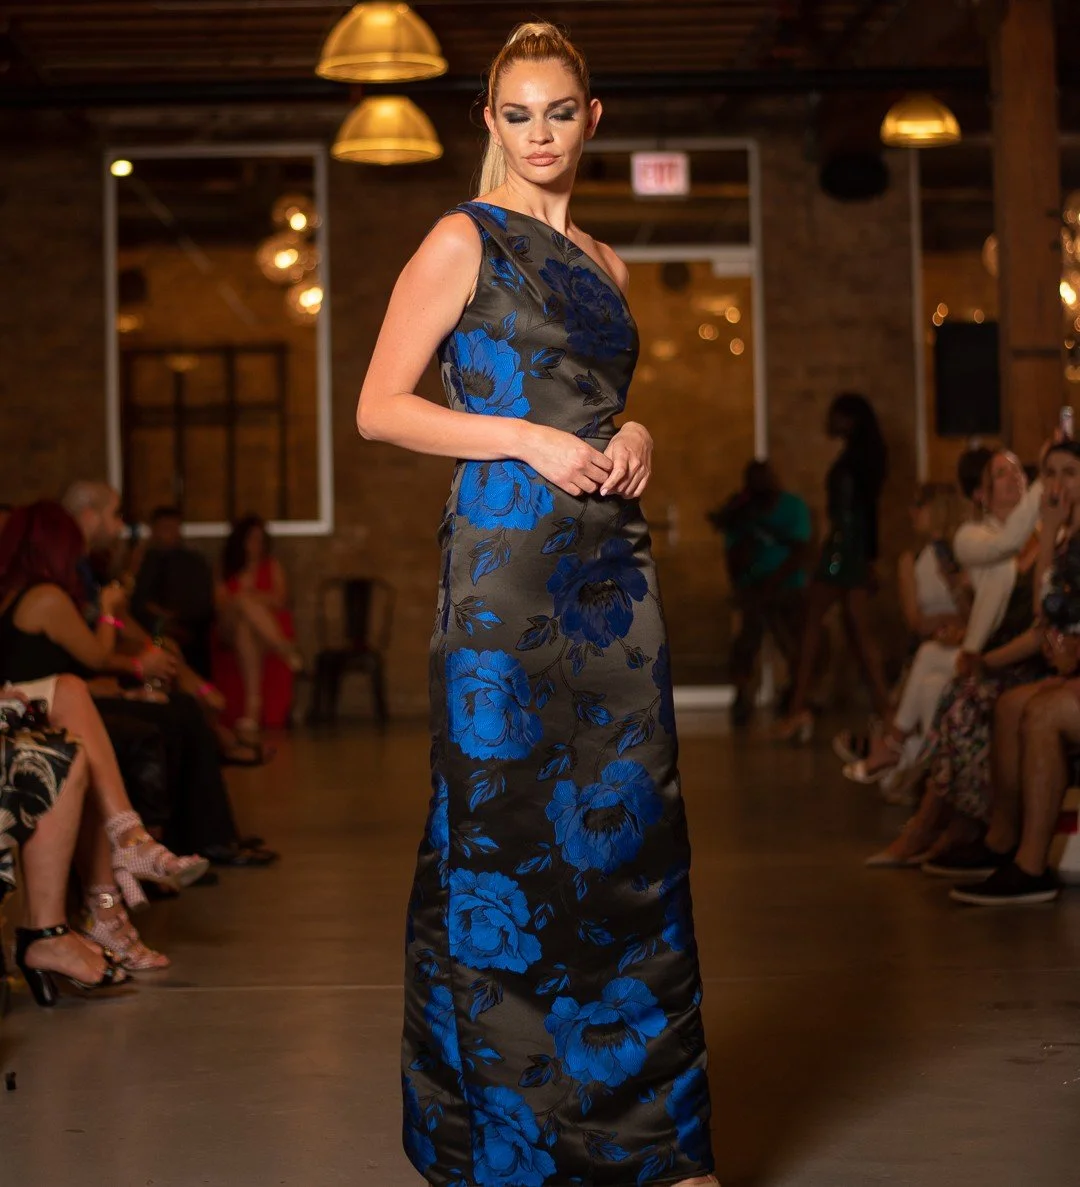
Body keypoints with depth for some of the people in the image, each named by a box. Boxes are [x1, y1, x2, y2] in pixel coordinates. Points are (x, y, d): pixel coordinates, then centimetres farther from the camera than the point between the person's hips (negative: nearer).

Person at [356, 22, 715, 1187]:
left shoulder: (604, 263, 18)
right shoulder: (465, 239, -1)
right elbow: (379, 408, -7)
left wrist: (630, 439, 5)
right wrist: (528, 440, -14)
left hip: (613, 561, 6)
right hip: (507, 560, -6)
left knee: (628, 821, 4)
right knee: (507, 824, -4)